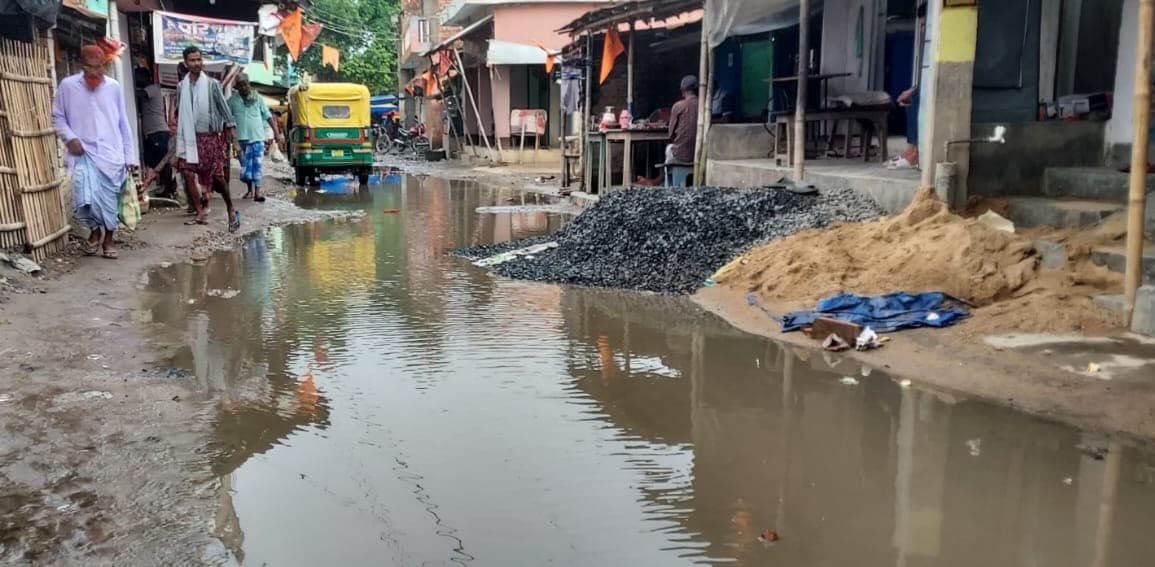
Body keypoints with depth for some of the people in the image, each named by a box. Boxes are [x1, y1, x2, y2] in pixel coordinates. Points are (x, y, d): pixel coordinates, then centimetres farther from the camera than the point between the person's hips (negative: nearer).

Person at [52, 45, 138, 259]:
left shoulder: (114, 87, 3)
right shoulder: (68, 86, 0)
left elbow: (124, 124, 7)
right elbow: (57, 117, 9)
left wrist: (130, 156, 4)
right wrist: (69, 137, -9)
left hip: (112, 154, 1)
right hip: (84, 154, -1)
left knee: (110, 200, 1)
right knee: (86, 198, -16)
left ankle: (109, 236, 23)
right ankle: (95, 230, 13)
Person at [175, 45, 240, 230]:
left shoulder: (212, 84, -2)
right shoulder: (181, 86, 7)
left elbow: (223, 106, -1)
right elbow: (179, 112, 12)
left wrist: (231, 126, -8)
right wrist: (180, 137, 10)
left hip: (210, 136, -3)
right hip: (189, 137, 4)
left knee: (217, 175, -4)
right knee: (189, 173, -4)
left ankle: (231, 210, 12)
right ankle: (200, 214, 5)